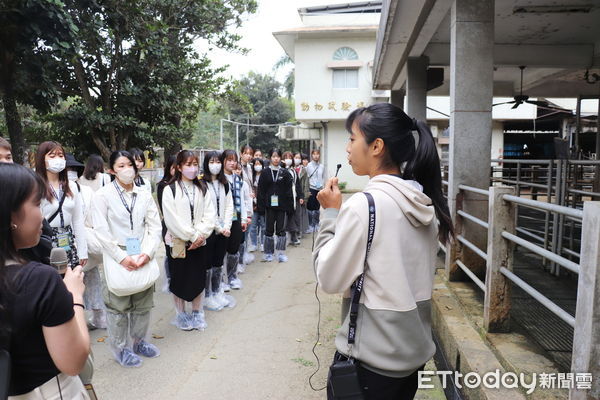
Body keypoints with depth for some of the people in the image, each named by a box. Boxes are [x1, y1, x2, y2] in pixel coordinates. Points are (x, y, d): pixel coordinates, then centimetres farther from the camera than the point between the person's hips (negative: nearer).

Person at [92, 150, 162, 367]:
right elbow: (101, 231, -10)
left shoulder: (144, 195, 4)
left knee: (143, 303, 13)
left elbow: (155, 227, 2)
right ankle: (120, 348, 25)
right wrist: (122, 257, -16)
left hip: (143, 258, 3)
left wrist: (148, 253, -12)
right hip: (116, 258, -3)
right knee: (118, 305, 6)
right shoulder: (103, 195, -4)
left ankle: (139, 341, 33)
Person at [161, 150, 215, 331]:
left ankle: (197, 312, 27)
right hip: (178, 242, -3)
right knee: (179, 279, 8)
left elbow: (209, 215, 0)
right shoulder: (170, 190, -7)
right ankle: (180, 314, 25)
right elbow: (172, 219, -13)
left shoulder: (202, 189, 5)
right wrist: (192, 236, -14)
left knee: (199, 277, 10)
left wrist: (200, 235, -13)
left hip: (199, 242, 3)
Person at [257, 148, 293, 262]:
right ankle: (268, 253, 18)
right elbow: (260, 190, 0)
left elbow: (289, 190, 1)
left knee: (281, 229, 3)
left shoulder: (285, 173, 3)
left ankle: (281, 253, 10)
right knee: (269, 229, 8)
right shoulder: (265, 173, 2)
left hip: (281, 205, 0)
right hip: (269, 205, 0)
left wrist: (289, 205, -5)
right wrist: (261, 206, -7)